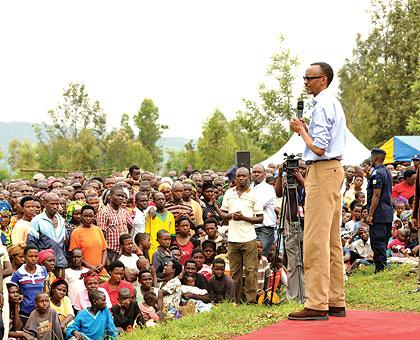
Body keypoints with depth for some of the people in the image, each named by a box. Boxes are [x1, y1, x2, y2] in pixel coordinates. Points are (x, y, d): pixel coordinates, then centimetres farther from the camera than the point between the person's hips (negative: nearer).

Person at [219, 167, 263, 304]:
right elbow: (222, 214, 15)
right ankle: (236, 300, 11)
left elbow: (260, 218, 1)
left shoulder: (254, 195, 2)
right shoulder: (229, 193, 12)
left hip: (249, 238, -3)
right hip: (233, 238, 3)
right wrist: (231, 215, -6)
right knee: (235, 271, 5)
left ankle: (251, 300, -4)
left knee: (250, 270, -6)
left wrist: (244, 217, -13)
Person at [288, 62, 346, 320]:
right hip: (335, 170, 11)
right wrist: (306, 129, 12)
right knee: (333, 240, 11)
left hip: (322, 171, -11)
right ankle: (336, 302, 14)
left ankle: (317, 304, -13)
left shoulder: (323, 106, -14)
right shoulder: (334, 104, 18)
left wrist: (301, 130, -5)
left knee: (316, 240, -11)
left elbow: (319, 148, -19)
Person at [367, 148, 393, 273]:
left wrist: (370, 215, -18)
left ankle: (380, 268, -9)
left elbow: (376, 195, -19)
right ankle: (385, 266, 16)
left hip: (378, 215, -9)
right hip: (388, 213, 9)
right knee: (383, 243, 13)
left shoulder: (376, 173, -14)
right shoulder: (387, 172, 16)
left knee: (377, 243, -7)